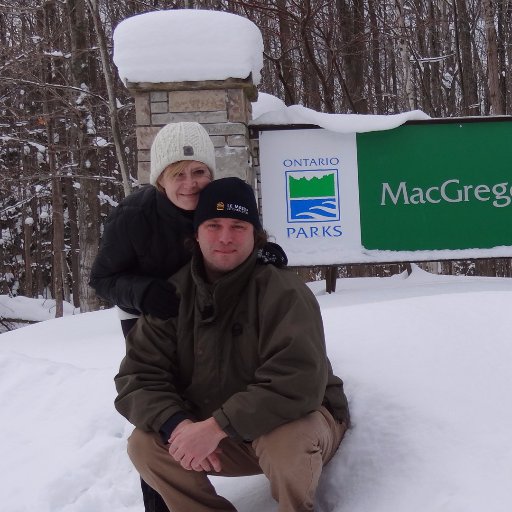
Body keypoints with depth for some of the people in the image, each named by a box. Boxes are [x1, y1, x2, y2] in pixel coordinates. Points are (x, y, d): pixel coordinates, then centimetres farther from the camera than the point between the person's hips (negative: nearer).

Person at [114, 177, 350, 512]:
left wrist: (218, 426, -36)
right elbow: (139, 375, -8)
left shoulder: (282, 290, -23)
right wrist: (176, 424, -28)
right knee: (145, 444, -12)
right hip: (217, 433, 5)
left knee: (285, 441, -37)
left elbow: (298, 381, -33)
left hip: (298, 418, -5)